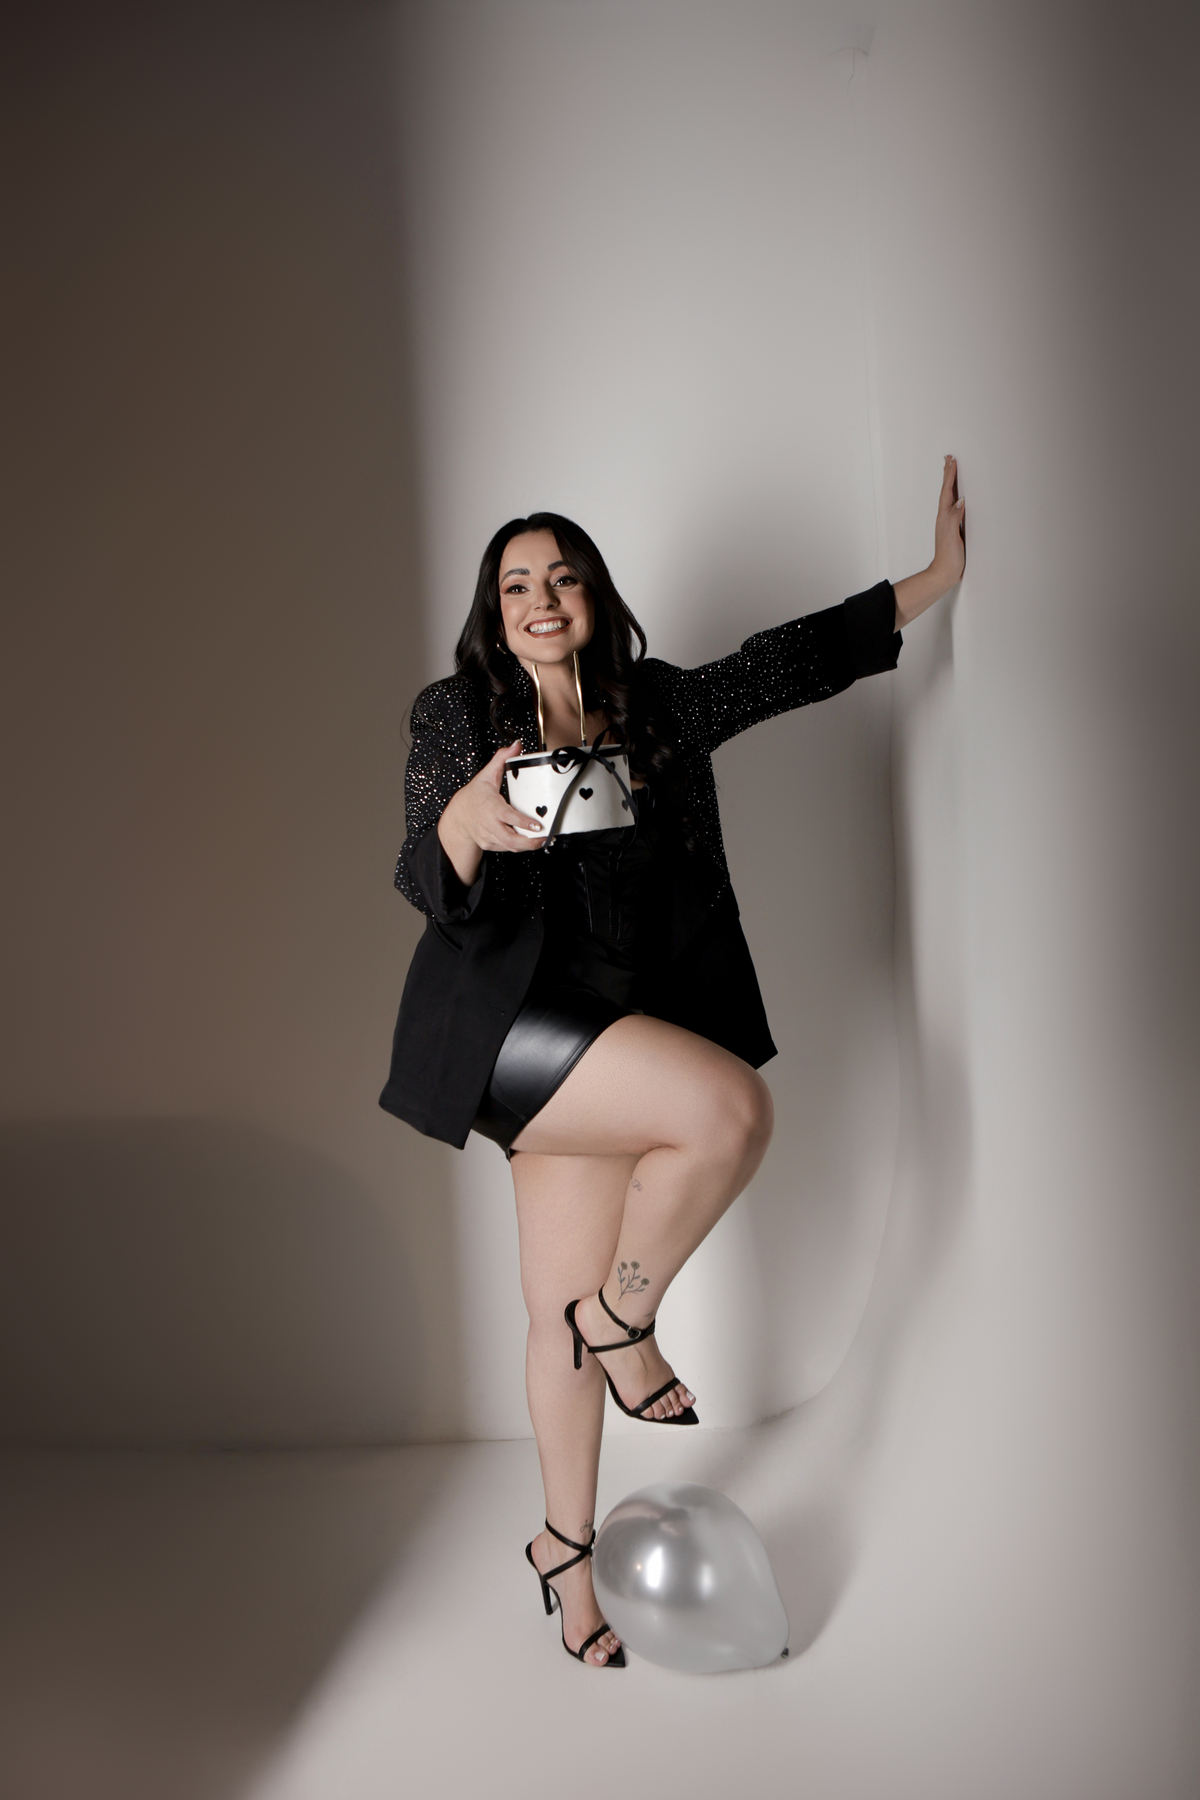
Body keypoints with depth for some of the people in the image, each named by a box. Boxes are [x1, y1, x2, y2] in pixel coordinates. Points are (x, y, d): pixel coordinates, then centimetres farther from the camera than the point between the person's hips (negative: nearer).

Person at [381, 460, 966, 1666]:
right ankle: (625, 1324, 1)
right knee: (730, 1106, -25)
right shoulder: (453, 716, 0)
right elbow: (426, 890, -7)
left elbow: (798, 657, 12)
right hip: (503, 1022, -4)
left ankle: (565, 1546, 28)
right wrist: (464, 824, -30)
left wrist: (940, 574, 13)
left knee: (566, 1309, 7)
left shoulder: (658, 706, 9)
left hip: (611, 1040, 4)